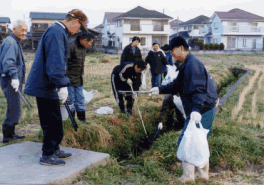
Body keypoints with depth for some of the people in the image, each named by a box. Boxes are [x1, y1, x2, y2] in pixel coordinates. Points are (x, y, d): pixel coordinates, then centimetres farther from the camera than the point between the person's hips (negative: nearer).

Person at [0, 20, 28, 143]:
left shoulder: (15, 42, 20)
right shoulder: (10, 43, -14)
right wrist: (14, 77, -36)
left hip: (14, 80, 11)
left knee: (13, 108, 16)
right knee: (14, 109, -8)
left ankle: (10, 134, 26)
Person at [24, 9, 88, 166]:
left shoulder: (58, 31, 17)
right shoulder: (57, 32, -18)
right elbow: (56, 62, -27)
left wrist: (61, 83, 28)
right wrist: (62, 85, -27)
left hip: (48, 86, 10)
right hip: (45, 87, -10)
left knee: (55, 121, 18)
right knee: (52, 122, -1)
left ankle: (54, 150, 30)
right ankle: (47, 156, 10)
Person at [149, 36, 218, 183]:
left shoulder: (192, 65, -19)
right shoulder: (186, 65, 16)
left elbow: (199, 89, -30)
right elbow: (177, 85, 27)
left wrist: (196, 109, -40)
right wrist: (160, 90, 25)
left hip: (202, 111, -11)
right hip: (206, 110, 11)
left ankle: (188, 175, 9)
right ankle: (203, 174, 31)